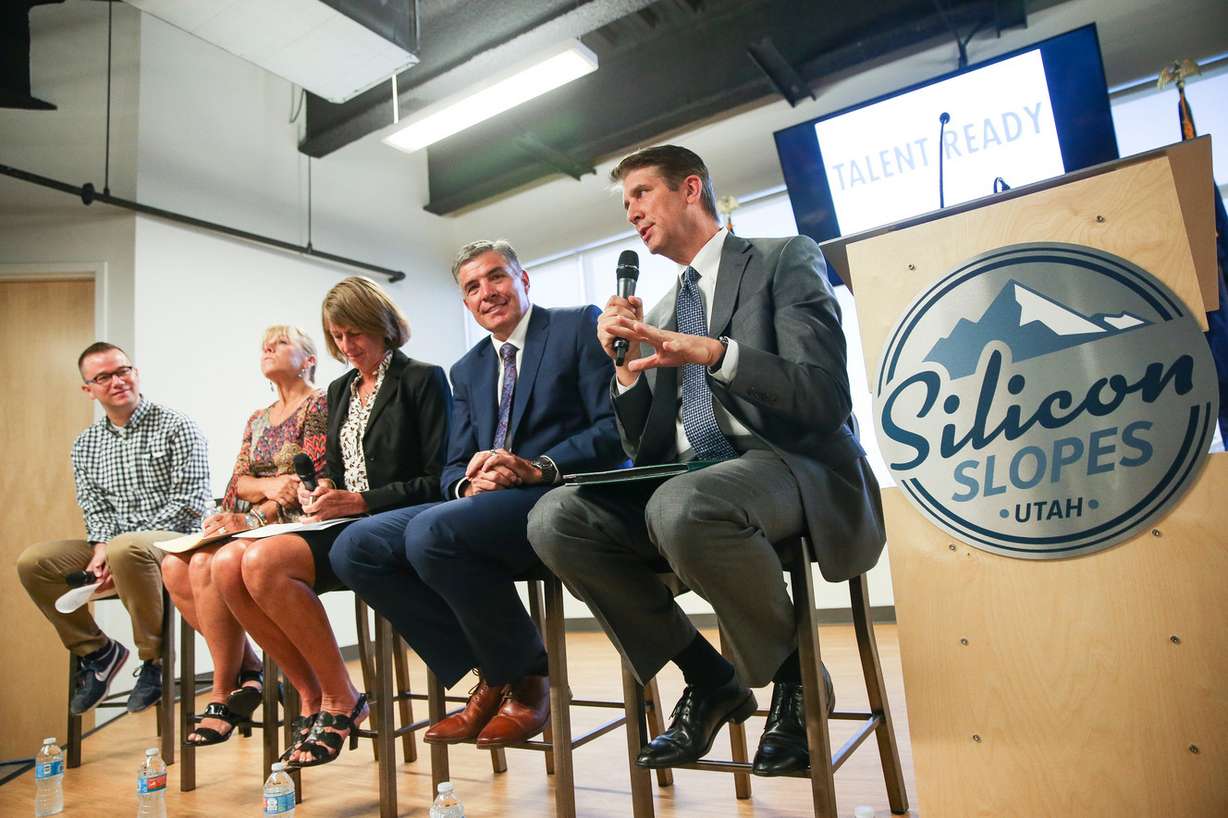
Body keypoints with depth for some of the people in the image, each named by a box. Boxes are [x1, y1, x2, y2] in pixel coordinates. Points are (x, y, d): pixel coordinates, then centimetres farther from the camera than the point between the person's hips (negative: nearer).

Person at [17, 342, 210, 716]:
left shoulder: (176, 427, -5)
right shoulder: (85, 445, 14)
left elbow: (191, 500, -13)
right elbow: (94, 507, 10)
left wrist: (118, 546, -16)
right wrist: (101, 547, -13)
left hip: (175, 541, -6)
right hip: (114, 545, 6)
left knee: (127, 549, -37)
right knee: (32, 562, -10)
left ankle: (155, 658, -17)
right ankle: (97, 651, 5)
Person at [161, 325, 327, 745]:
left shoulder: (319, 405, -3)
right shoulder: (257, 420, 22)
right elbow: (238, 482, 11)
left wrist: (253, 518, -20)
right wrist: (269, 486, -13)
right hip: (253, 526, 8)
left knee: (206, 563, -28)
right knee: (175, 566, -15)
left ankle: (223, 694, -14)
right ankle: (247, 667, -4)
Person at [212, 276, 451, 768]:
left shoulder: (422, 380, -2)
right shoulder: (340, 391, 20)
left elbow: (439, 481, -9)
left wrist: (360, 501, -16)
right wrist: (319, 492, 3)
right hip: (341, 524, 8)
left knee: (263, 561, -28)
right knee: (228, 565, -16)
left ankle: (341, 699, -10)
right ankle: (311, 695, -4)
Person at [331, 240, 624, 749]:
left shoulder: (580, 326, 3)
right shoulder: (467, 370, 22)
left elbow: (618, 427, -8)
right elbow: (455, 466, 16)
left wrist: (538, 467, -21)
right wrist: (470, 483, -9)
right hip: (487, 503, 7)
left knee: (432, 532, -31)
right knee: (355, 548, -10)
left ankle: (525, 679, -7)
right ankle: (491, 677, -1)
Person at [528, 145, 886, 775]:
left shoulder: (786, 259, 5)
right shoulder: (659, 316, 21)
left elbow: (826, 399, -10)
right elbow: (644, 452, 15)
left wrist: (712, 351, -21)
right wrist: (627, 368, -1)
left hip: (790, 465, -5)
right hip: (683, 483, 6)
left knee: (680, 504, -37)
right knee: (554, 518, -18)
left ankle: (794, 675, -6)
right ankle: (710, 679, 0)